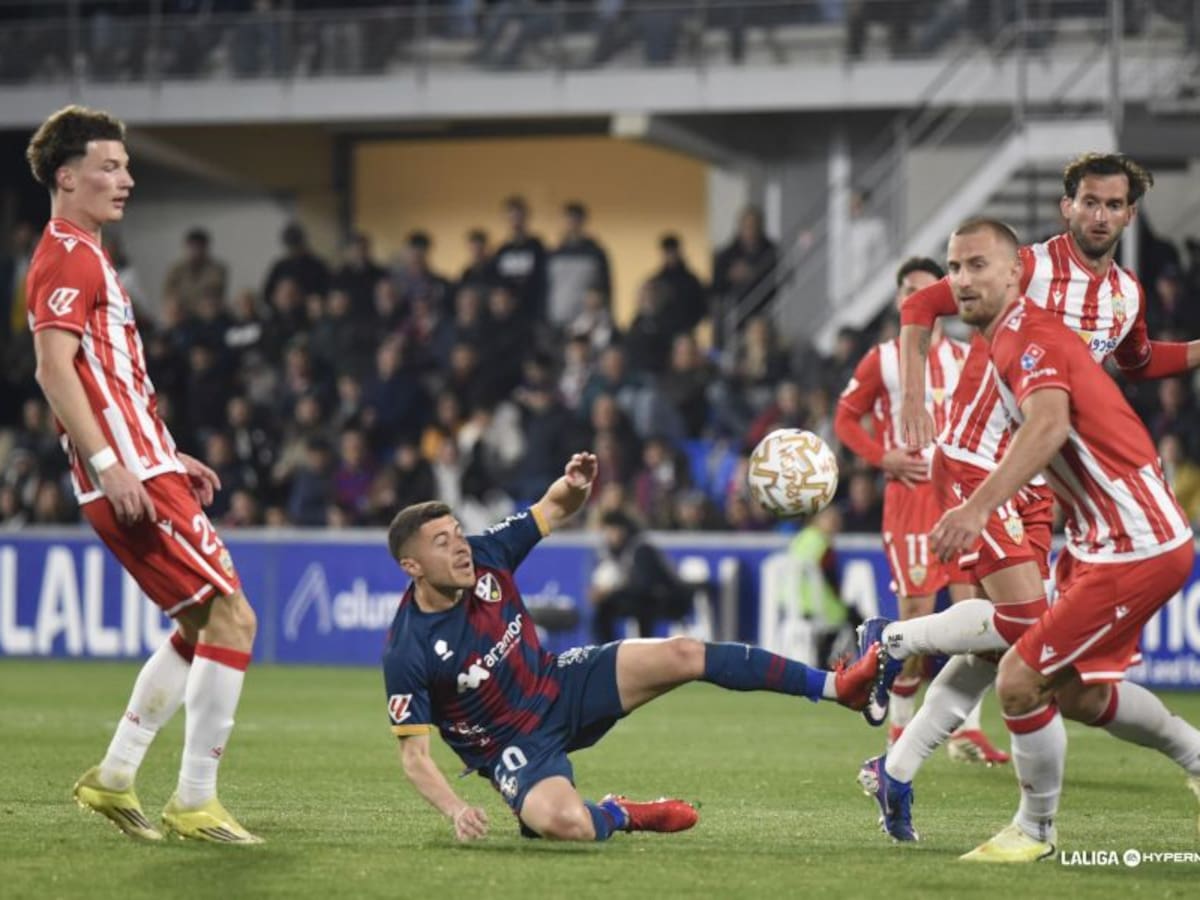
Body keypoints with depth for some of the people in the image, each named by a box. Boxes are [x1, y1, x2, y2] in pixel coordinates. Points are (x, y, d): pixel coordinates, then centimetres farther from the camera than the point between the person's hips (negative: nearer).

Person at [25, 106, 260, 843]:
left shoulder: (87, 257, 21)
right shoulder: (68, 257, -10)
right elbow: (54, 370, -22)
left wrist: (173, 459, 24)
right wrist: (109, 464, -27)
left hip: (145, 471, 10)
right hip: (130, 477, -10)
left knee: (200, 628, 16)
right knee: (232, 617, -10)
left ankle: (114, 777, 18)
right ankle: (195, 801, -7)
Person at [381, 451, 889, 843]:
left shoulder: (485, 557, -12)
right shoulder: (407, 652, -26)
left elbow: (555, 511, 3)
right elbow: (413, 754, -20)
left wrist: (574, 486, -21)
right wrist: (456, 811, -36)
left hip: (559, 686, 5)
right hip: (517, 748, -5)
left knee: (681, 655, -11)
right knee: (565, 824, -35)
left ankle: (836, 686, -4)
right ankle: (619, 815, 4)